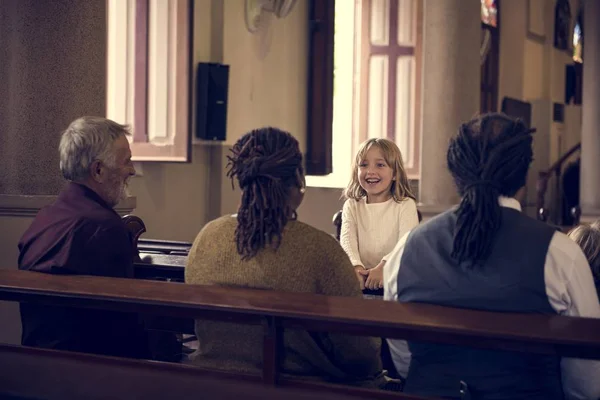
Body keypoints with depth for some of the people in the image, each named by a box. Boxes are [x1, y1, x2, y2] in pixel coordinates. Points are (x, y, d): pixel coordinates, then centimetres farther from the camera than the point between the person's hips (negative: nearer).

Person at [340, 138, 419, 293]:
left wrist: (383, 268, -30)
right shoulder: (352, 206, 12)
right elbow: (347, 239, -4)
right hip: (362, 278, 2)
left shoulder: (405, 205, 3)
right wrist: (356, 267, -26)